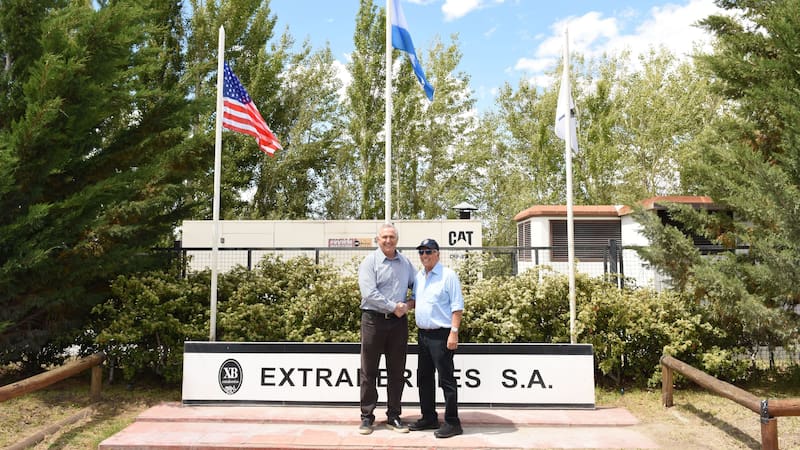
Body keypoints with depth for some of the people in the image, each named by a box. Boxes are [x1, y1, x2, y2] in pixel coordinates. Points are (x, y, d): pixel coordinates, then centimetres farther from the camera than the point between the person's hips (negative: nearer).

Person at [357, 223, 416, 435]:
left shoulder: (405, 263, 10)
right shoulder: (369, 262, -5)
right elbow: (369, 293, -16)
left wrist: (411, 302, -1)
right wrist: (394, 307, -15)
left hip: (399, 321, 4)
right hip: (374, 319, -4)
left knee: (397, 371, 9)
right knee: (369, 371, 4)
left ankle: (393, 416, 21)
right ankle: (367, 417, 15)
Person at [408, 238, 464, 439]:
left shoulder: (448, 275, -9)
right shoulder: (418, 276, 13)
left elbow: (457, 307, -13)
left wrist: (454, 332, -19)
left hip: (441, 335, -8)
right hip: (422, 334, 8)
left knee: (446, 380, -3)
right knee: (424, 378, 15)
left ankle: (452, 422, 7)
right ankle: (429, 418, 27)